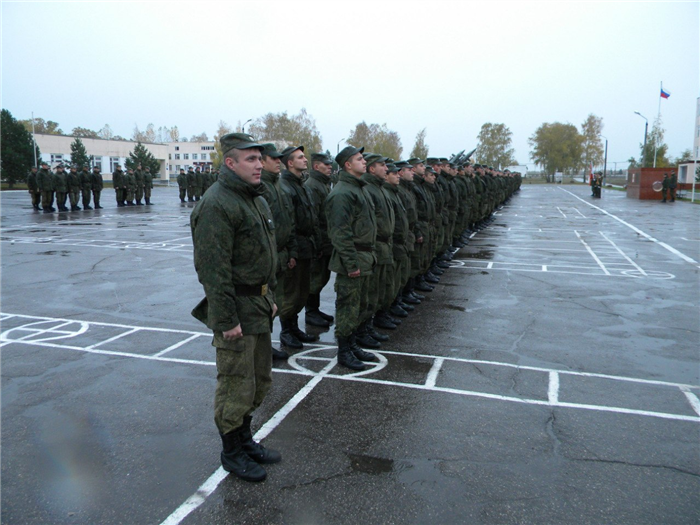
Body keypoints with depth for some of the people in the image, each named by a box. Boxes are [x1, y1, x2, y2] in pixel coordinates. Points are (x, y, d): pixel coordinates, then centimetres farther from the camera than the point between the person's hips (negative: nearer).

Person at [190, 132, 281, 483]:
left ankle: (245, 439, 37)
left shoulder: (256, 199, 13)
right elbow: (213, 267, -23)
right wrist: (226, 320, -23)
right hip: (236, 308, -10)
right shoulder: (217, 204, -18)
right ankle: (232, 452, 22)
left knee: (260, 379, 19)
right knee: (237, 385, 3)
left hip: (260, 303, 10)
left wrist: (270, 297, 19)